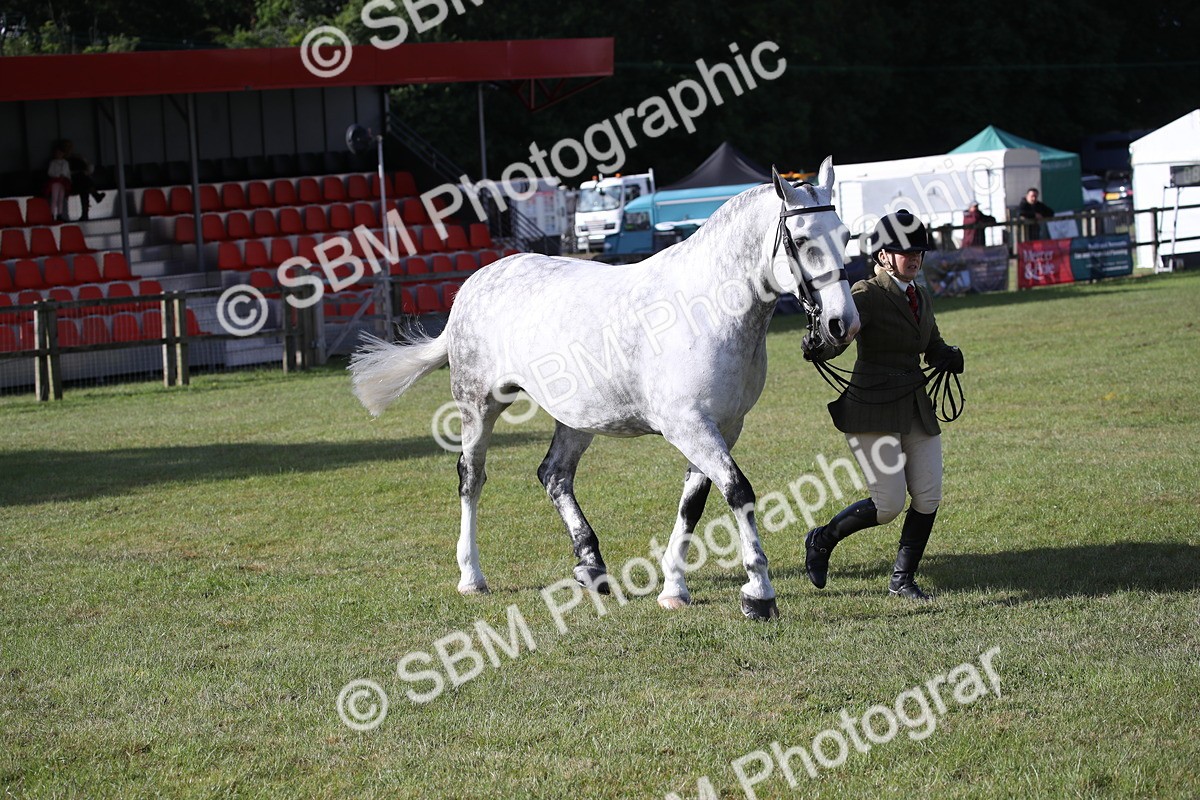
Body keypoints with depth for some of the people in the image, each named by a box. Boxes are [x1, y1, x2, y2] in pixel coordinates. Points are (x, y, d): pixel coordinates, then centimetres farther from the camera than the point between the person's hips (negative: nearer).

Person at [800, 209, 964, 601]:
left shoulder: (921, 297, 13)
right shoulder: (867, 295, -10)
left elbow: (933, 348, 19)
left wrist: (949, 356, -5)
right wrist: (817, 348, -48)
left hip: (916, 407, 7)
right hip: (873, 409, -7)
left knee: (928, 498, 1)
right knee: (889, 504, -9)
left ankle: (903, 578, 17)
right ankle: (822, 540, 16)